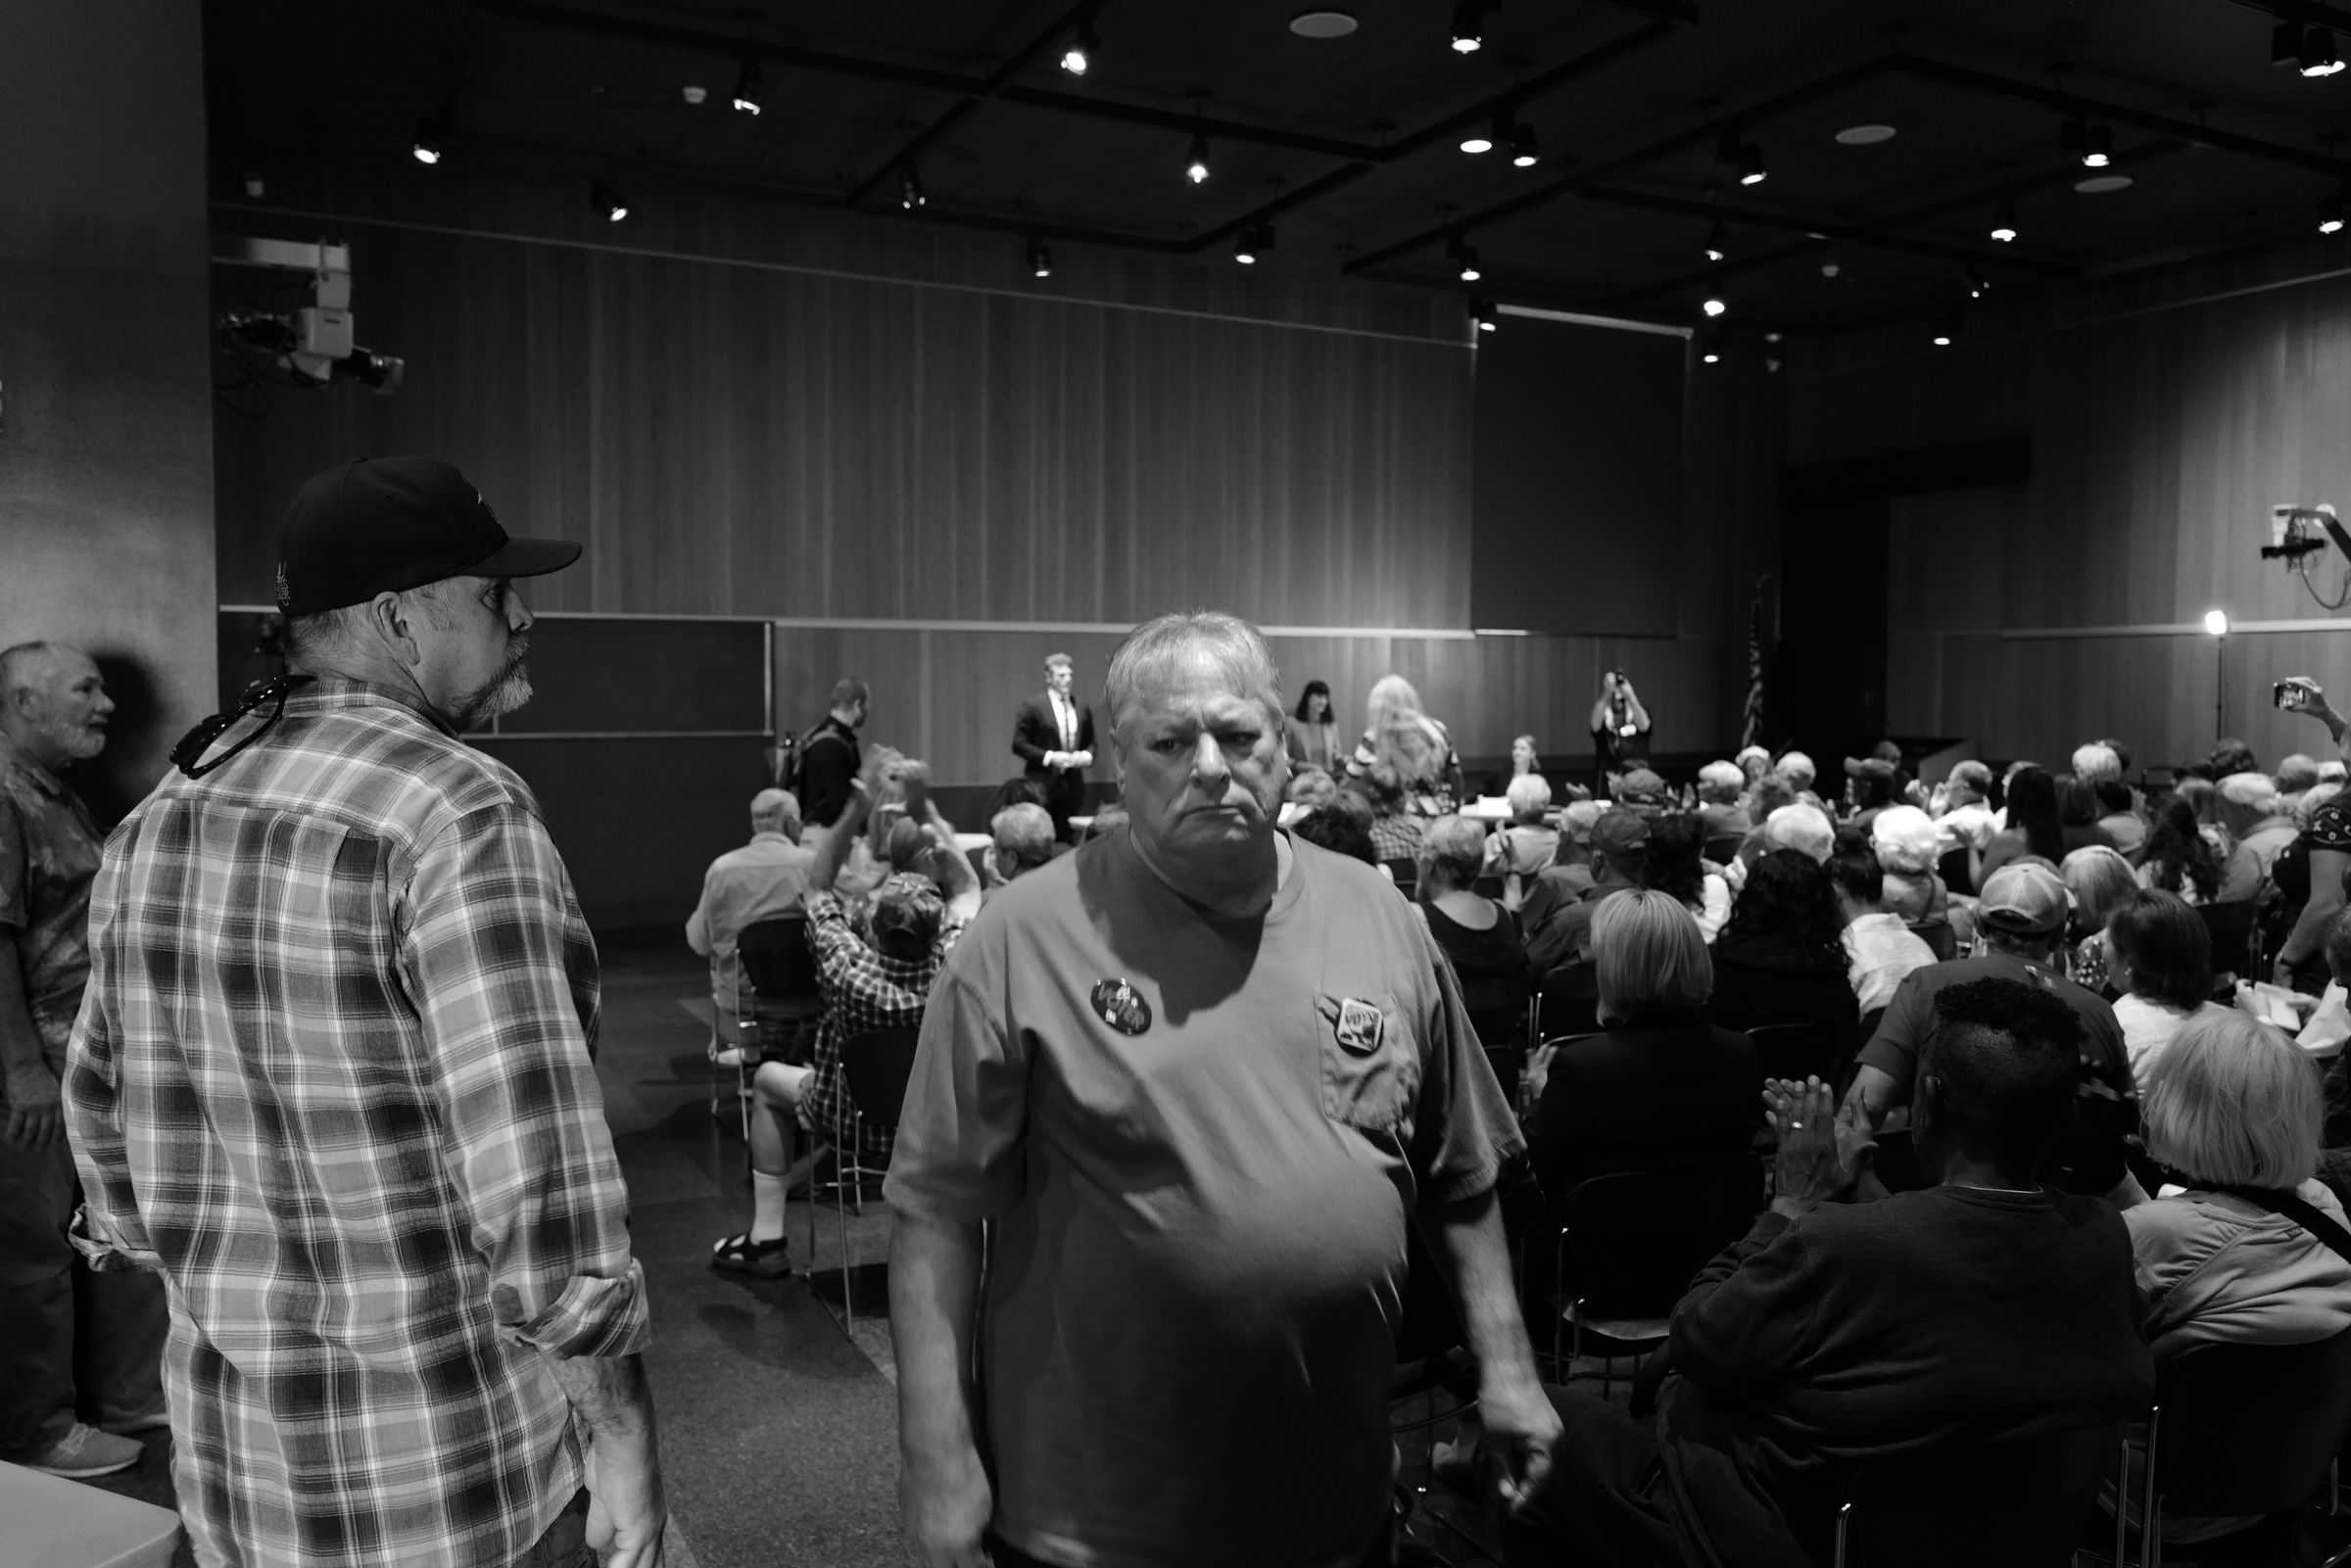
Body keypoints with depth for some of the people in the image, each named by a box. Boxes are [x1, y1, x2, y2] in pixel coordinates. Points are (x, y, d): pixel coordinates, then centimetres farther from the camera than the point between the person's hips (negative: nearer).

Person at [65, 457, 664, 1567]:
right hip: (449, 1478, -7)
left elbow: (104, 1116, 12)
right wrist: (622, 1426, -16)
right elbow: (538, 1177, -25)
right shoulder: (458, 810, -21)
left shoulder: (159, 816, 3)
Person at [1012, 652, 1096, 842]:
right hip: (1042, 785, -4)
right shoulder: (1032, 707, -4)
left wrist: (1086, 755, -4)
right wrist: (1049, 757, -15)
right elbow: (1019, 744, -6)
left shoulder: (1082, 709, 10)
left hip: (1073, 785, 5)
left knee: (1067, 839, 6)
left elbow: (1090, 743, 19)